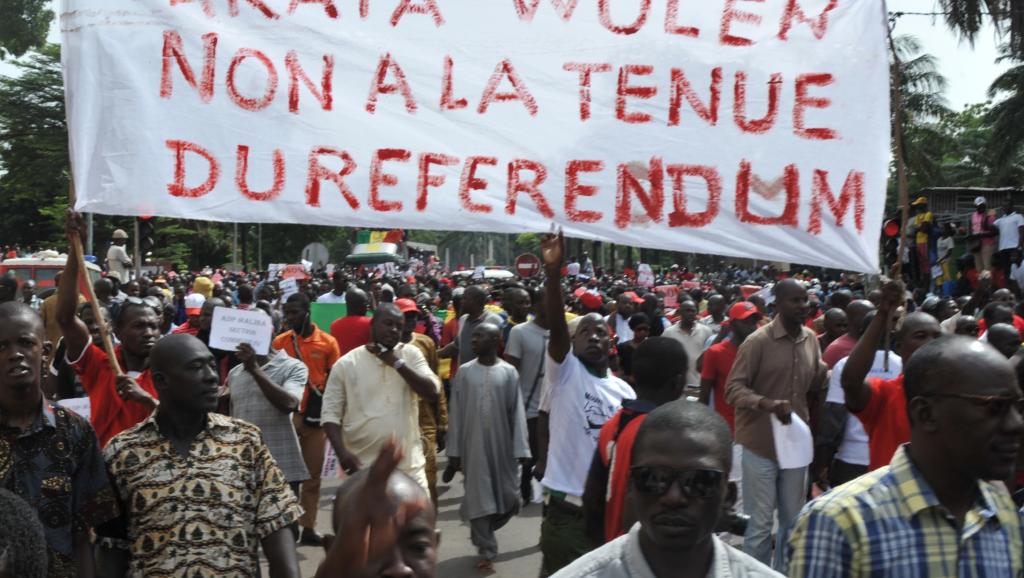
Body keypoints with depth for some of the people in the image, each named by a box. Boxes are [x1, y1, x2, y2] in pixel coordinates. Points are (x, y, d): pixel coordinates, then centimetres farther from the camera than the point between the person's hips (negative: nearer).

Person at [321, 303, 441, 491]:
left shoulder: (411, 354, 4)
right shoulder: (346, 364, -2)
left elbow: (432, 392, -9)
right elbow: (331, 413, -1)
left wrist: (397, 363, -13)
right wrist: (342, 452, -16)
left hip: (408, 464, 2)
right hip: (361, 466, -1)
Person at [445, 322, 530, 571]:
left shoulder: (509, 372, 0)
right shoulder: (464, 372, 1)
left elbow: (517, 413, -2)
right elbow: (457, 413, 1)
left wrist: (520, 448, -8)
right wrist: (454, 452, -1)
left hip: (502, 445, 0)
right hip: (473, 445, 0)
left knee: (509, 499, 4)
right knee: (479, 498, 1)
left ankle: (482, 532, 32)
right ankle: (486, 550, 15)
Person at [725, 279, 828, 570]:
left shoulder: (811, 339, 4)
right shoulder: (758, 341, -14)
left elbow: (818, 380, 15)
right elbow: (733, 388, -16)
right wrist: (767, 403, -32)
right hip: (761, 446, -6)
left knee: (793, 521, 17)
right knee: (760, 523, 4)